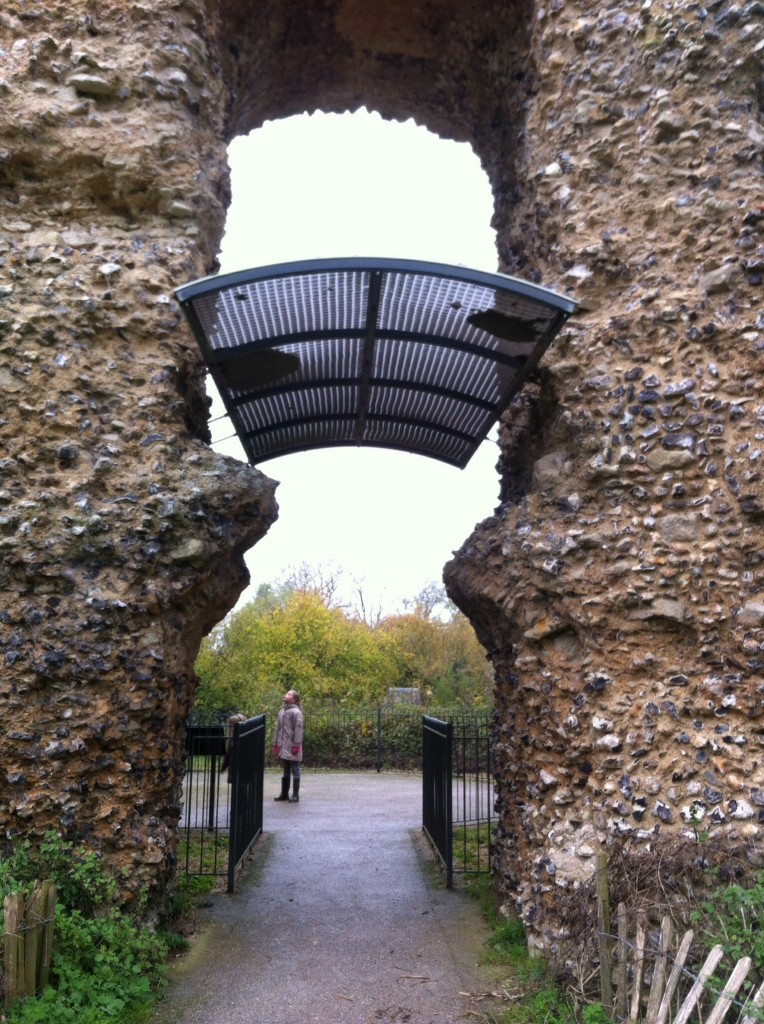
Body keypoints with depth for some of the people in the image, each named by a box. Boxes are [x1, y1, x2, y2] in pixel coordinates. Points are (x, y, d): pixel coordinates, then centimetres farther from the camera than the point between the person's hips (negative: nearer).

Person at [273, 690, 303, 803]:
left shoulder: (296, 712, -10)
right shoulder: (282, 712, 13)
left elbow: (298, 730, -14)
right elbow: (278, 729, 16)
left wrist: (296, 746, -18)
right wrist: (276, 744, 13)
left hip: (292, 748, -7)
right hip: (283, 748, 7)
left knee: (295, 771, 1)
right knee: (285, 771, 15)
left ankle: (295, 795, 6)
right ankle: (284, 794, 23)